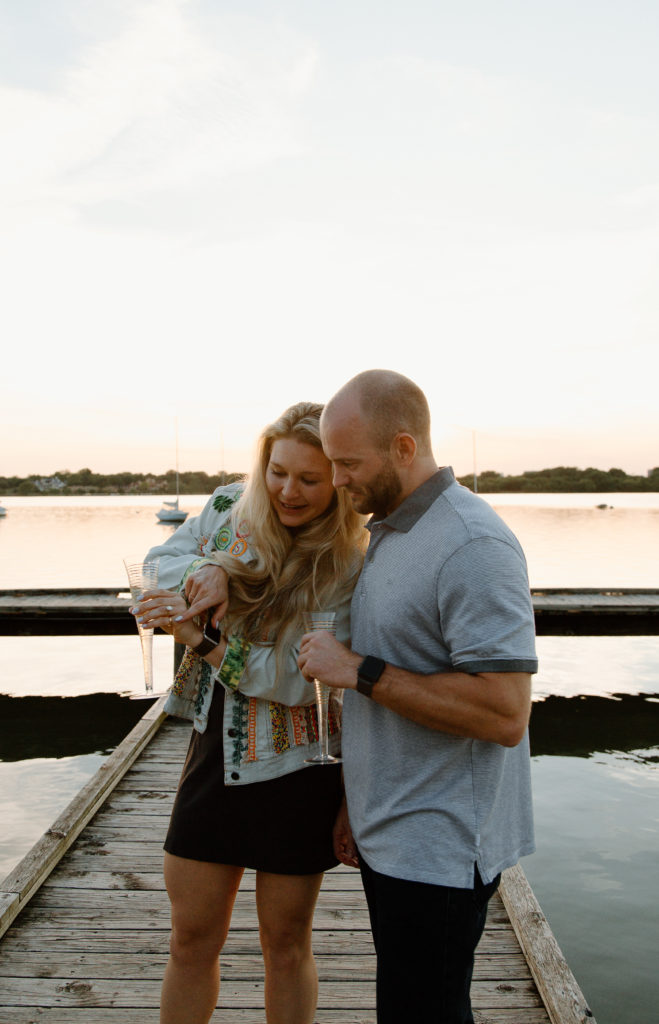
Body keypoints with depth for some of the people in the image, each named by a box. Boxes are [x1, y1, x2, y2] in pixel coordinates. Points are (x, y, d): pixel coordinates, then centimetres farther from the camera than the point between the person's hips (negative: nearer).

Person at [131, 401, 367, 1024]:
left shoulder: (351, 569, -17)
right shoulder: (230, 508, -3)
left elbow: (304, 680, -21)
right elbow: (163, 560, 8)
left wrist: (201, 637, -25)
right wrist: (204, 572, -14)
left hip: (296, 768, -4)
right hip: (215, 752, 4)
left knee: (285, 944, 15)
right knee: (191, 938, 16)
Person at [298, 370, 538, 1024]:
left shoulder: (472, 547, -21)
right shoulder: (387, 533, 10)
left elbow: (503, 713, -27)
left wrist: (358, 670, -23)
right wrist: (357, 803, 19)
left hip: (438, 848, -9)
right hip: (389, 836, 9)